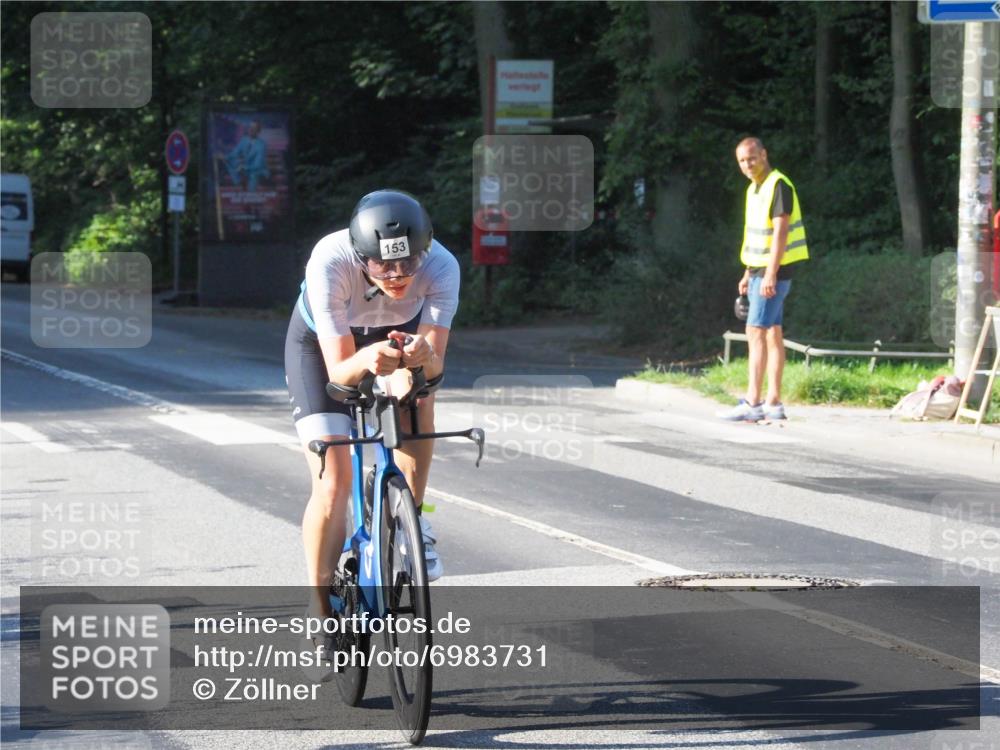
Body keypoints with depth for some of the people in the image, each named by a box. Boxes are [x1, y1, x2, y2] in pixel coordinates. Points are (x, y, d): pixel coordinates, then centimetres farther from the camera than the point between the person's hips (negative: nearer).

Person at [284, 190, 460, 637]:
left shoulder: (441, 267, -34)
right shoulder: (329, 262, -40)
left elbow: (436, 366, -35)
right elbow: (339, 370, -37)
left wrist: (423, 356, -58)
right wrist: (367, 359, -59)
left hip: (398, 333, 3)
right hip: (322, 344, -3)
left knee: (417, 393, -29)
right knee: (333, 486, -13)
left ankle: (411, 521, -8)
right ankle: (320, 610, 1)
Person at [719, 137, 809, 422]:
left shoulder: (778, 186, -15)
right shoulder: (754, 189, 15)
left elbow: (780, 232, -20)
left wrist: (770, 274, -24)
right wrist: (748, 274, 20)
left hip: (774, 270, -10)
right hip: (760, 270, 10)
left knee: (756, 332, -12)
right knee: (773, 333, 9)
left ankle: (752, 403, -15)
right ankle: (774, 402, 11)